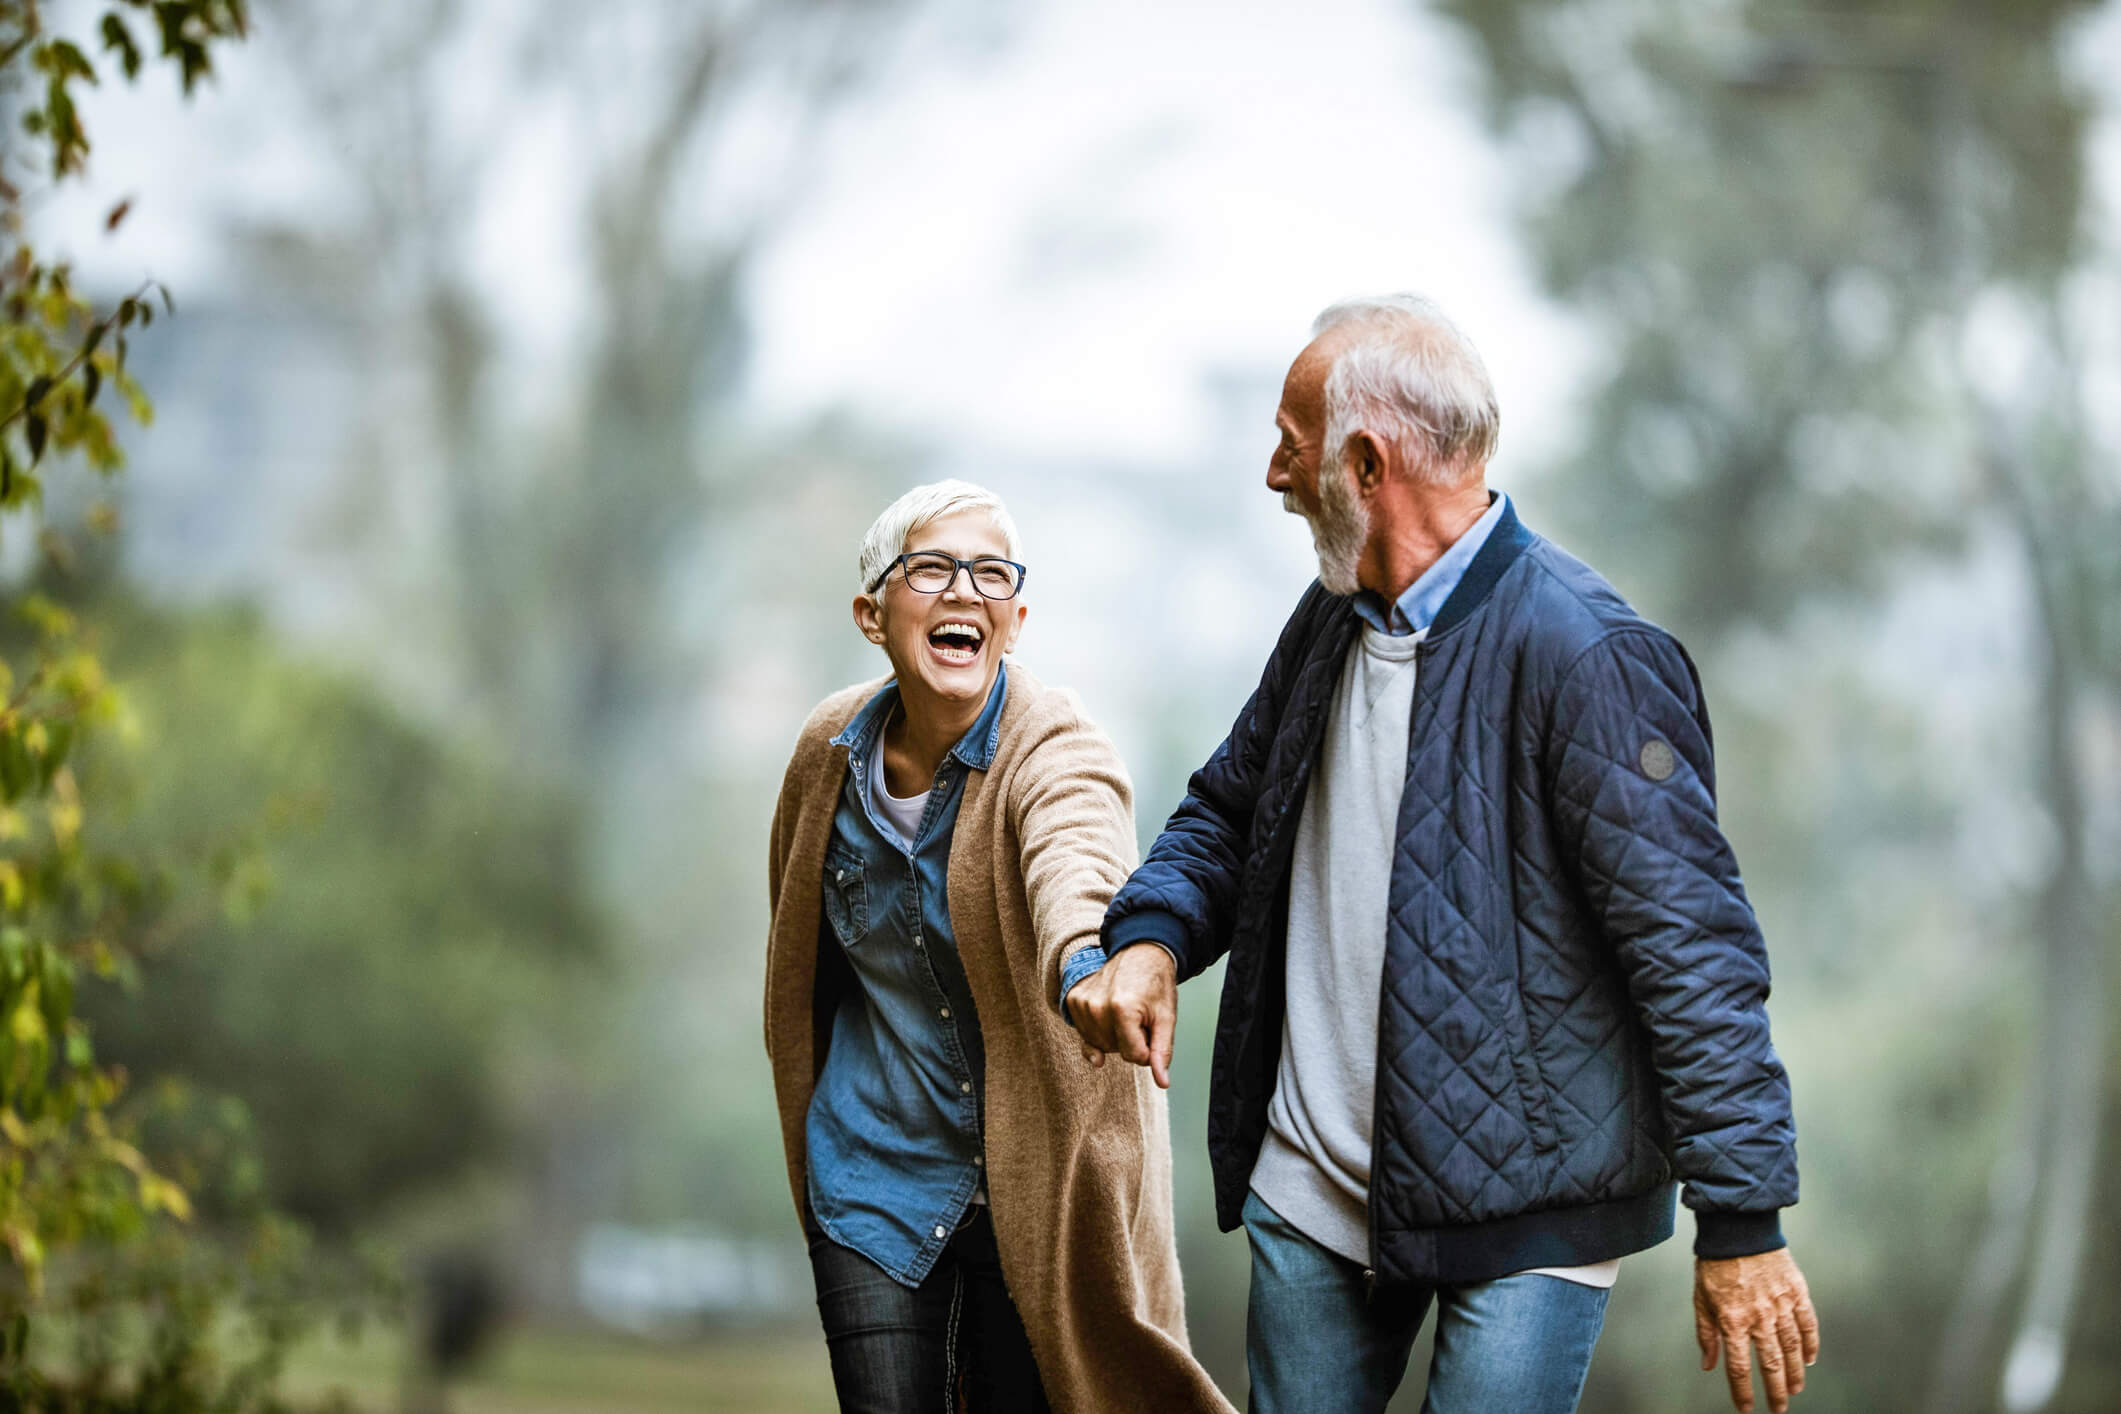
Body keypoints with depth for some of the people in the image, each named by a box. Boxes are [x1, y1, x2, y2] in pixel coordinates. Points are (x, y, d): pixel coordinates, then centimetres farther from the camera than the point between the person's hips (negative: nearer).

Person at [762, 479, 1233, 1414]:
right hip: (873, 1176, 3)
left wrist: (1087, 961, -64)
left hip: (1032, 1183, -3)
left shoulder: (1056, 751, -17)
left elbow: (1076, 870, -42)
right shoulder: (832, 748, -3)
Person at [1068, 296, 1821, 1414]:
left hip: (1524, 1214, -7)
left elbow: (1690, 944, -18)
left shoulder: (1585, 655, -17)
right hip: (1310, 1192, 8)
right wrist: (1150, 936, -1)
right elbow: (1228, 809, 23)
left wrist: (1741, 1223, -19)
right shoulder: (1333, 621, 9)